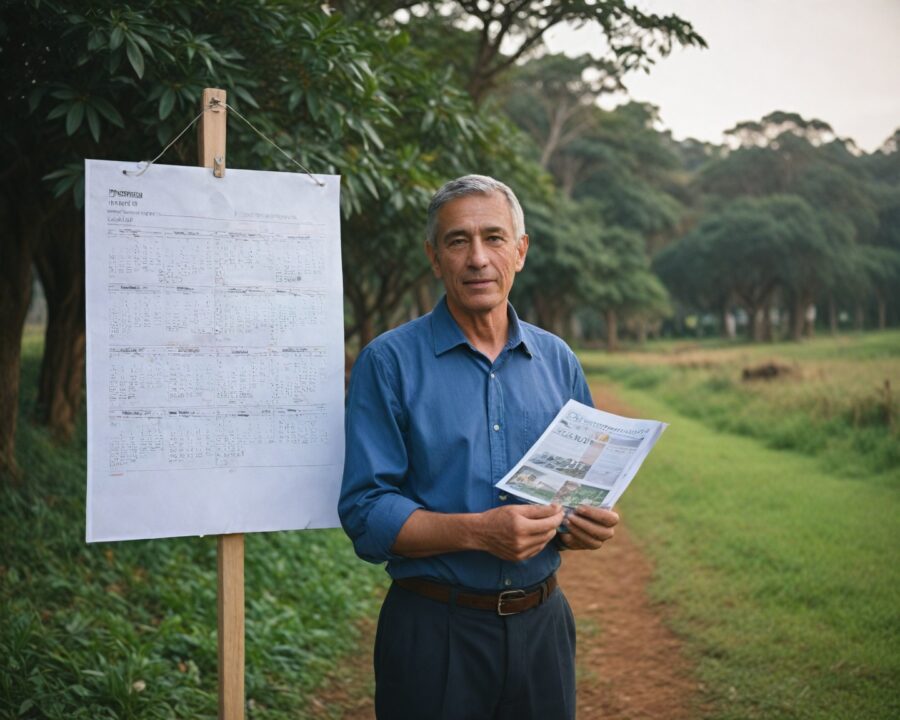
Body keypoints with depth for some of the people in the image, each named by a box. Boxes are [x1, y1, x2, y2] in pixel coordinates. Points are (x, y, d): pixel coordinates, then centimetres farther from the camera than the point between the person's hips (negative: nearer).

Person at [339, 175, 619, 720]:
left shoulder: (558, 361, 6)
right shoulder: (389, 362, -7)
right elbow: (365, 513, -12)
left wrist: (589, 525, -9)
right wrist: (477, 532, -25)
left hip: (541, 625, 4)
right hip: (435, 632, -4)